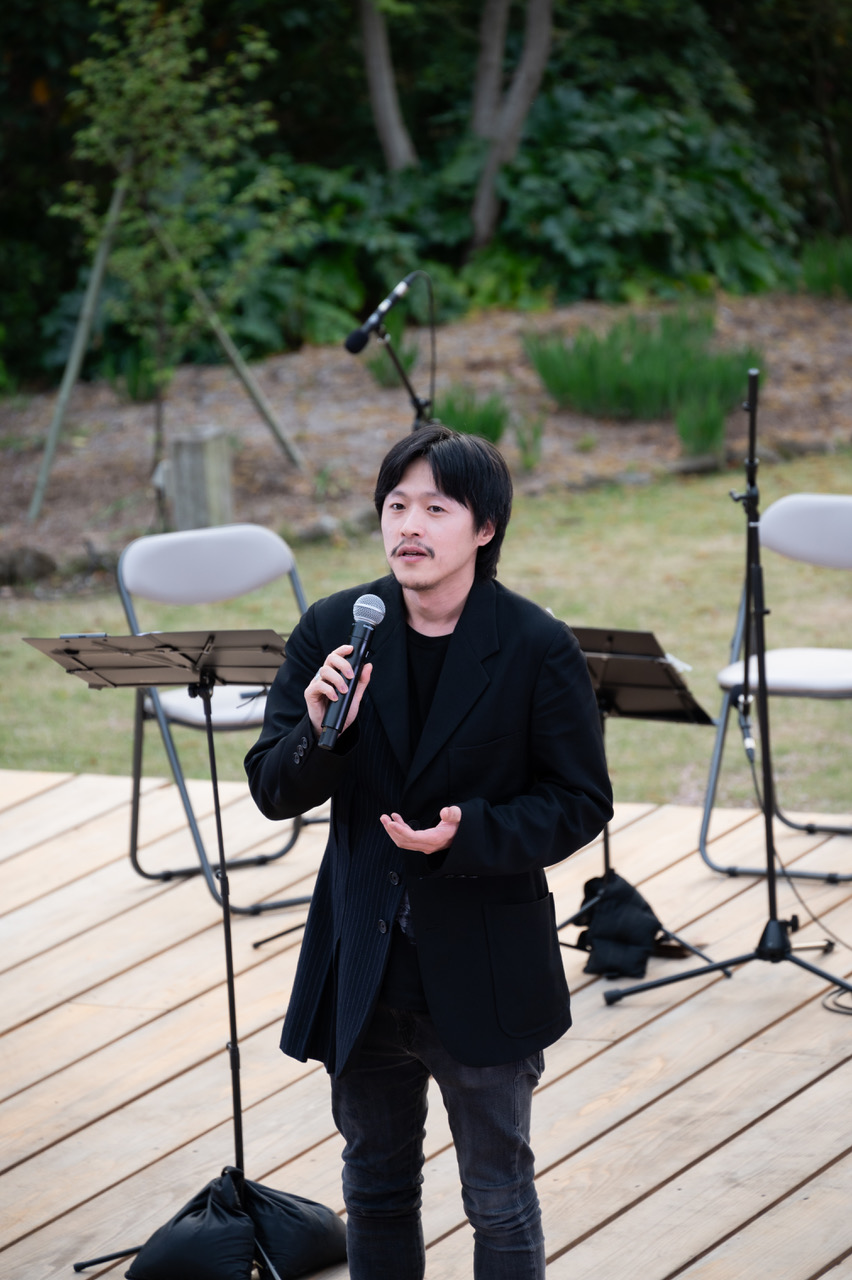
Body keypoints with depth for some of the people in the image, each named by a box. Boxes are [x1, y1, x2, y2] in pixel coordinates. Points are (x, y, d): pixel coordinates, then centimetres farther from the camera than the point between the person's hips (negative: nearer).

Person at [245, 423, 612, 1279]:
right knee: (375, 1187, 19)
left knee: (499, 1199, 9)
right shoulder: (331, 631, -3)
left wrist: (471, 832, -24)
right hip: (362, 970, 3)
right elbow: (272, 791, -4)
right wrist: (316, 732, -26)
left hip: (483, 975, -3)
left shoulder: (538, 648, -11)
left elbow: (581, 804, -8)